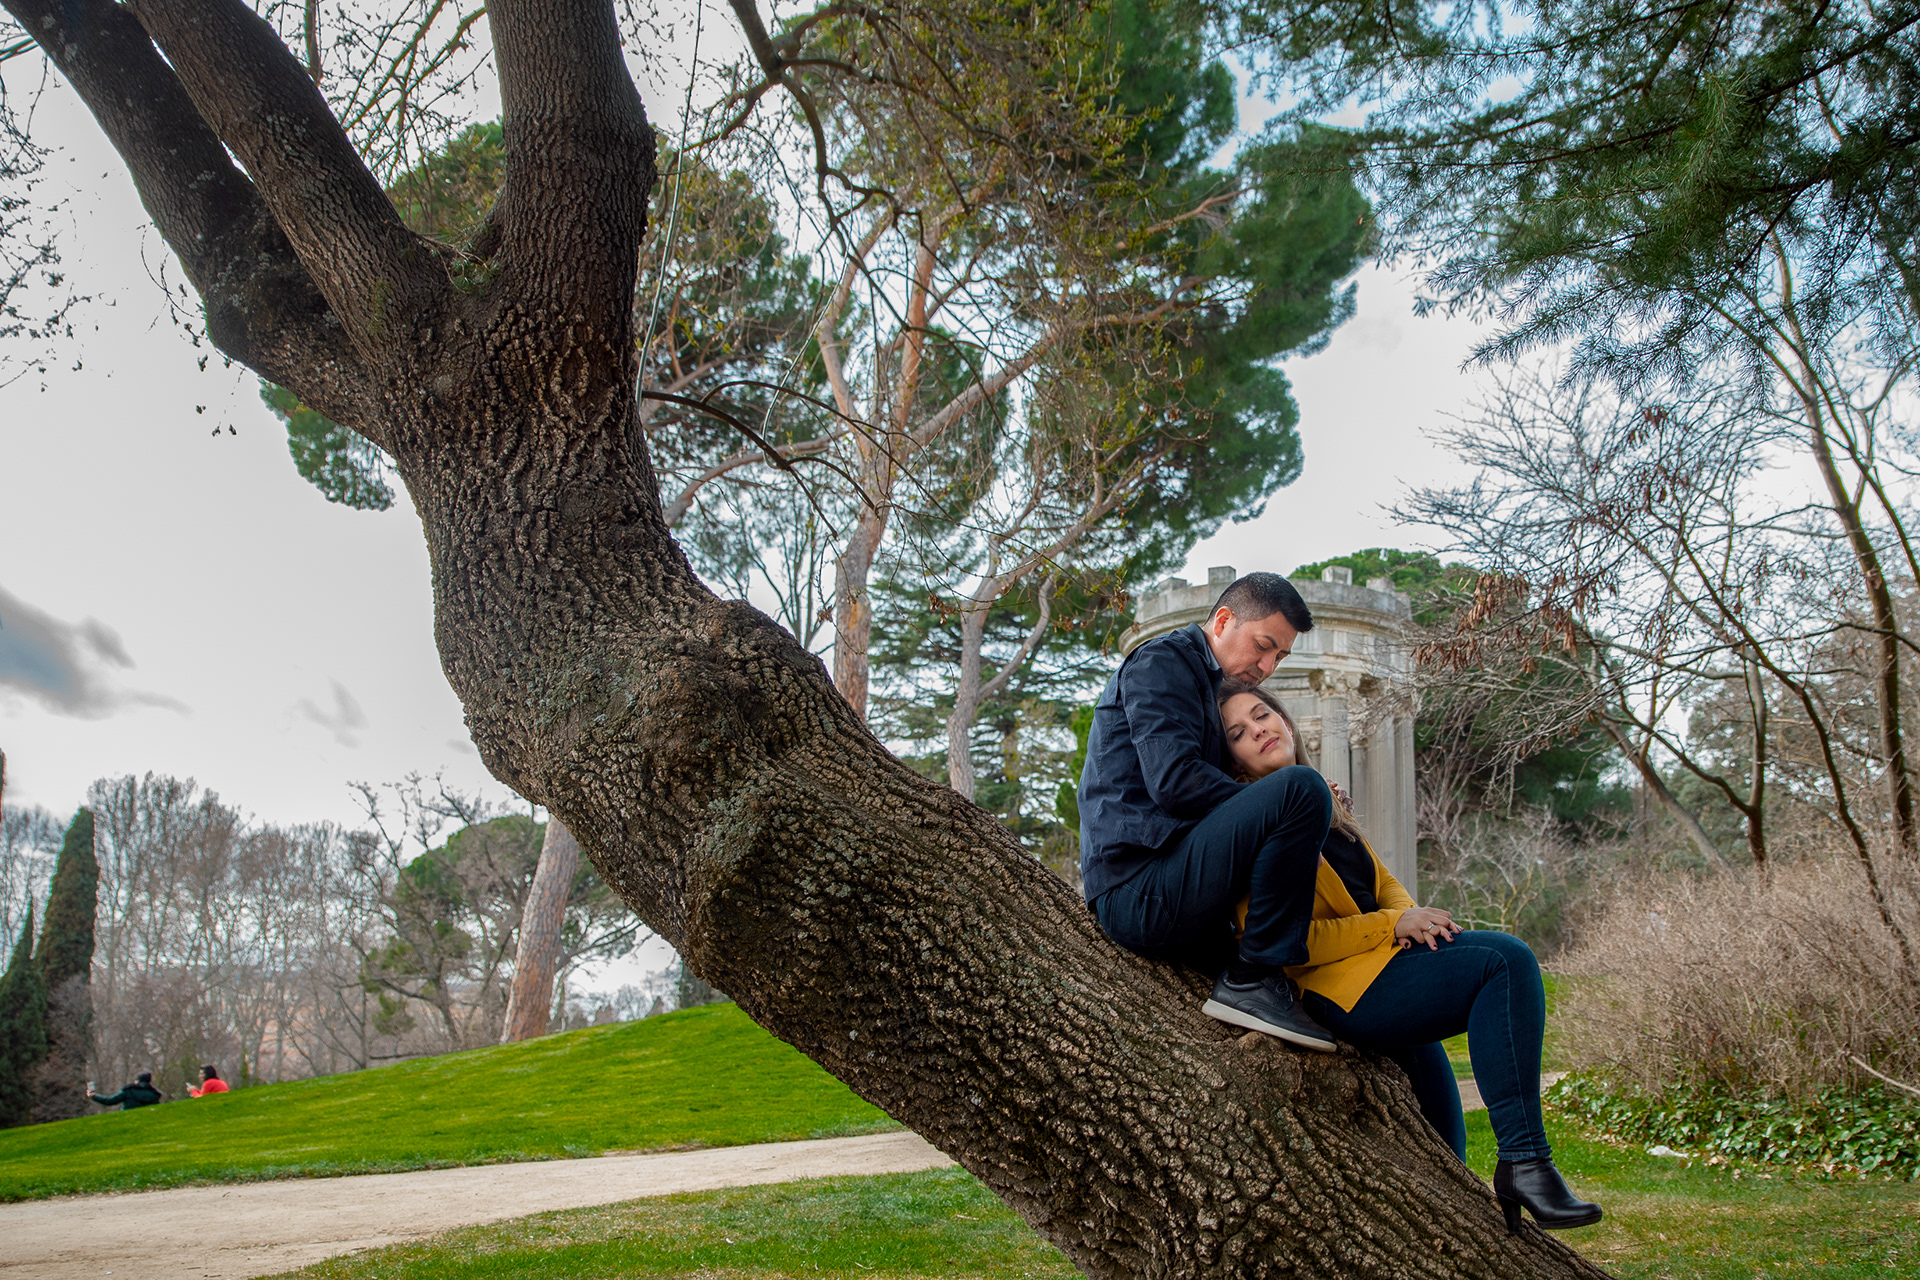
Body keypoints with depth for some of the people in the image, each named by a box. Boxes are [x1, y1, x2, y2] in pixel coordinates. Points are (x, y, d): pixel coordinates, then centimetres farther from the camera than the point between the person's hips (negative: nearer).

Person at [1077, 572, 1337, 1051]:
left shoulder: (1207, 685, 27)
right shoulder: (1163, 661, -3)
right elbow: (1174, 781, -19)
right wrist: (1291, 810, -13)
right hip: (1138, 890, -10)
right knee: (1301, 788, -24)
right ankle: (1252, 981, -20)